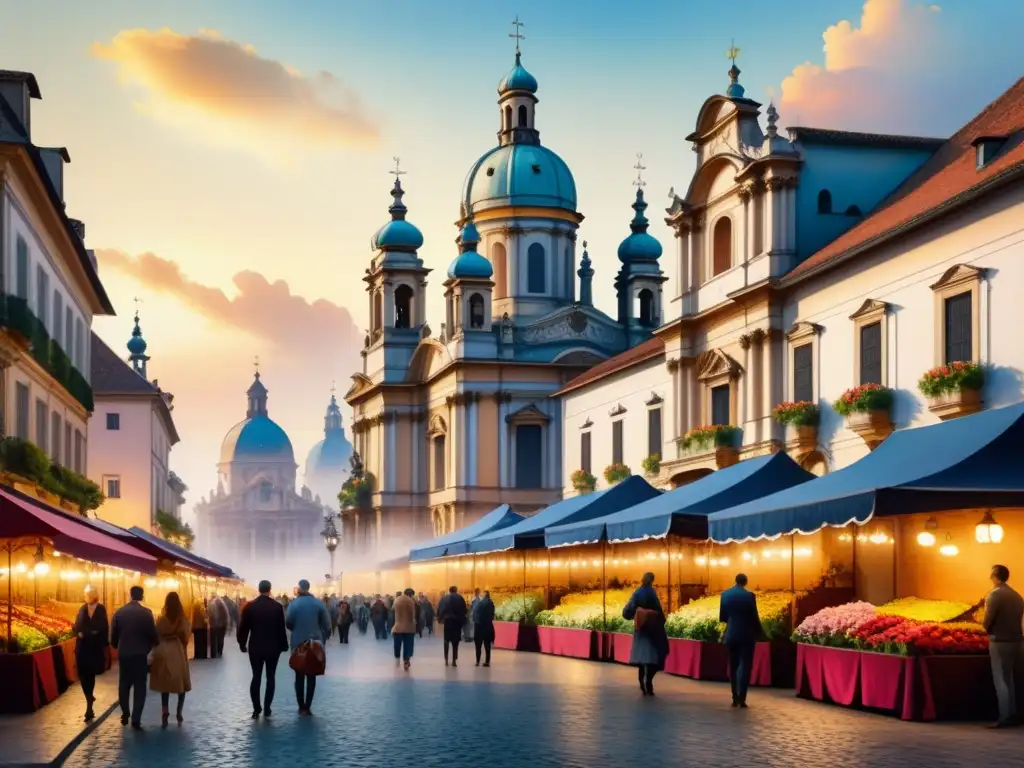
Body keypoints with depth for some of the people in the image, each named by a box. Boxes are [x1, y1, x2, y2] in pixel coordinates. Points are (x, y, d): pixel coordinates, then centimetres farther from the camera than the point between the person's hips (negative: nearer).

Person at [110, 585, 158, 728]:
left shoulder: (119, 612, -1)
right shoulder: (146, 612, -10)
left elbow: (113, 635, 4)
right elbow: (153, 633, -9)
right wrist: (154, 645, 12)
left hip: (124, 653, 3)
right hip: (140, 654, -3)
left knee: (124, 685, 18)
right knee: (139, 686, 1)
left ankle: (125, 715, 25)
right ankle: (136, 719, -5)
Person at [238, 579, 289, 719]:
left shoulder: (249, 606, -5)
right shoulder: (277, 606, -7)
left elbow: (243, 627, -2)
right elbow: (281, 628, -5)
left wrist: (242, 643, 10)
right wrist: (283, 645, 4)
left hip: (255, 647, 1)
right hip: (273, 647, -1)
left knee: (256, 677, 8)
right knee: (270, 678, 7)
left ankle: (256, 709, 4)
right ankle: (267, 709, 3)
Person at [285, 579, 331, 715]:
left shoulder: (294, 603, -8)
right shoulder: (319, 603, -3)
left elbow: (288, 623, -6)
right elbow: (327, 624, -5)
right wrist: (323, 639, 6)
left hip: (298, 643, -1)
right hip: (315, 644, 1)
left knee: (299, 676, 7)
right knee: (311, 676, 7)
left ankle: (301, 706, 5)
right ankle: (307, 707, 3)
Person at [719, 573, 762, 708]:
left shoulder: (725, 594, 0)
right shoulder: (749, 595, -11)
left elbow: (721, 617, 4)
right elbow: (754, 617, -10)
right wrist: (758, 632, 6)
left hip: (732, 634, 3)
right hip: (747, 635, -3)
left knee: (733, 666, 12)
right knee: (745, 666, 0)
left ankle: (735, 698, 10)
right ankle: (741, 698, -10)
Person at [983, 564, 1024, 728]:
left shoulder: (994, 595, -12)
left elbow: (987, 621, -13)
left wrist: (989, 631, 6)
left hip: (1000, 642, -7)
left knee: (1001, 681, -4)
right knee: (1011, 680, 14)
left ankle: (1005, 717, -6)